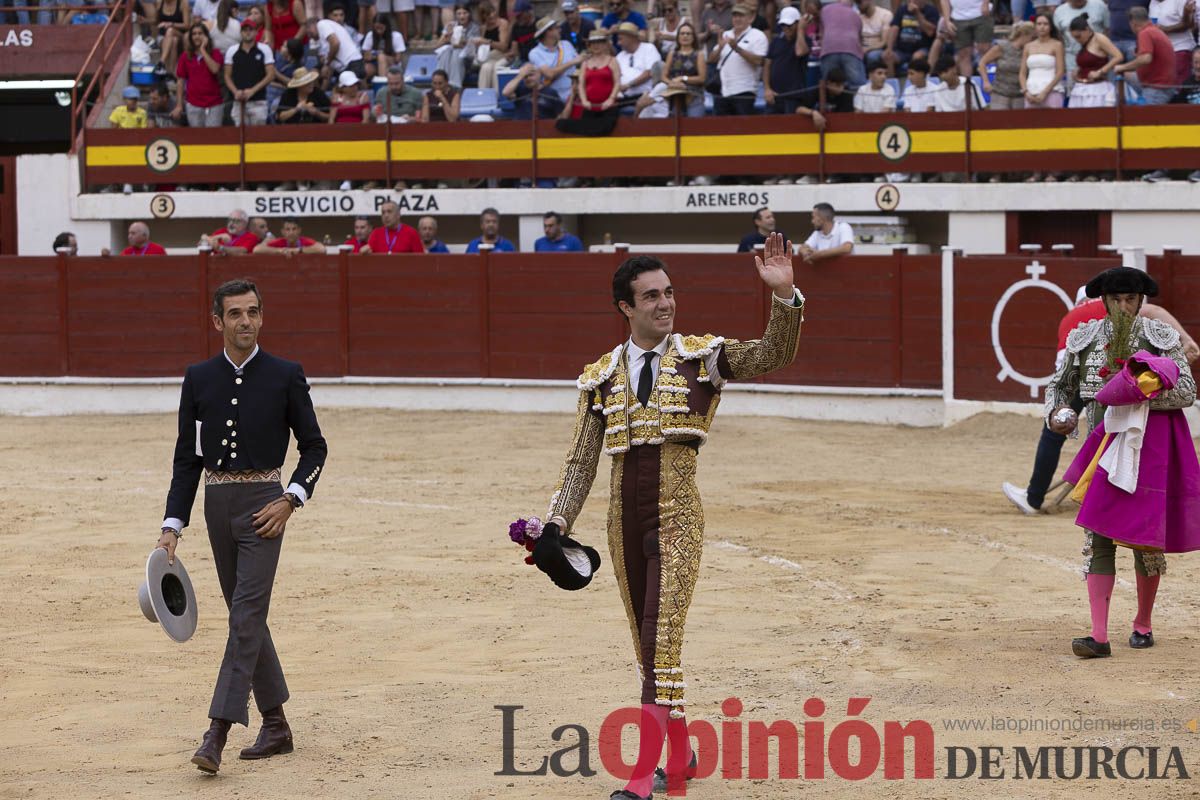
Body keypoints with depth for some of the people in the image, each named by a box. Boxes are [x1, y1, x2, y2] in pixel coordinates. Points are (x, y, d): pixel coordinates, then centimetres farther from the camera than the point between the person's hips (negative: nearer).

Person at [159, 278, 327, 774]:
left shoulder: (286, 376, -1)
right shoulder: (199, 378, 7)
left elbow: (314, 446, 5)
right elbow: (187, 458, 9)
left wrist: (290, 501, -9)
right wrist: (172, 527, 3)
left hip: (264, 505, -4)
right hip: (217, 503, 4)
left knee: (246, 615, -12)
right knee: (245, 615, 10)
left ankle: (218, 733, -17)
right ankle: (276, 727, 21)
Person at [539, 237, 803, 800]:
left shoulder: (702, 356, 2)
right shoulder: (601, 377, 7)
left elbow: (774, 355, -9)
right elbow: (581, 463, 9)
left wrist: (784, 295, -24)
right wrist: (556, 525, 0)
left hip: (677, 520, -4)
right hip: (624, 525, 4)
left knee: (662, 642, -14)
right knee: (648, 646, 12)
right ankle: (680, 754, 29)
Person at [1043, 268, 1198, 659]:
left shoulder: (1161, 337, -2)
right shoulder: (1084, 338, 5)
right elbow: (1060, 385, 15)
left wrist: (1140, 393, -23)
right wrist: (1055, 414, -6)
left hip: (1148, 445, -2)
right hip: (1103, 445, 2)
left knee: (1146, 536, 4)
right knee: (1097, 537, -7)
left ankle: (1143, 624, 25)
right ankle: (1099, 636, -10)